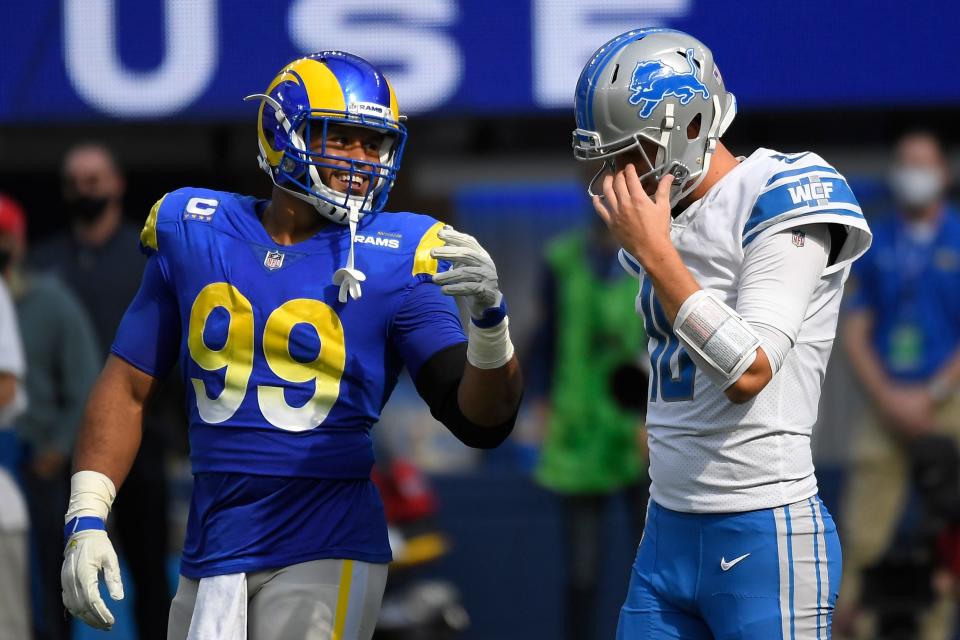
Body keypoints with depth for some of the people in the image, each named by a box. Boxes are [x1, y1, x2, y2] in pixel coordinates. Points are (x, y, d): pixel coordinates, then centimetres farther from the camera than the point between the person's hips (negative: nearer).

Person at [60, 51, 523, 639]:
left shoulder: (394, 260, -3)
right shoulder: (194, 234, 6)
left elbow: (482, 421, -8)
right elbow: (128, 386, 11)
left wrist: (490, 320, -26)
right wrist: (87, 519, 3)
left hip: (324, 554, -4)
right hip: (211, 555, 4)